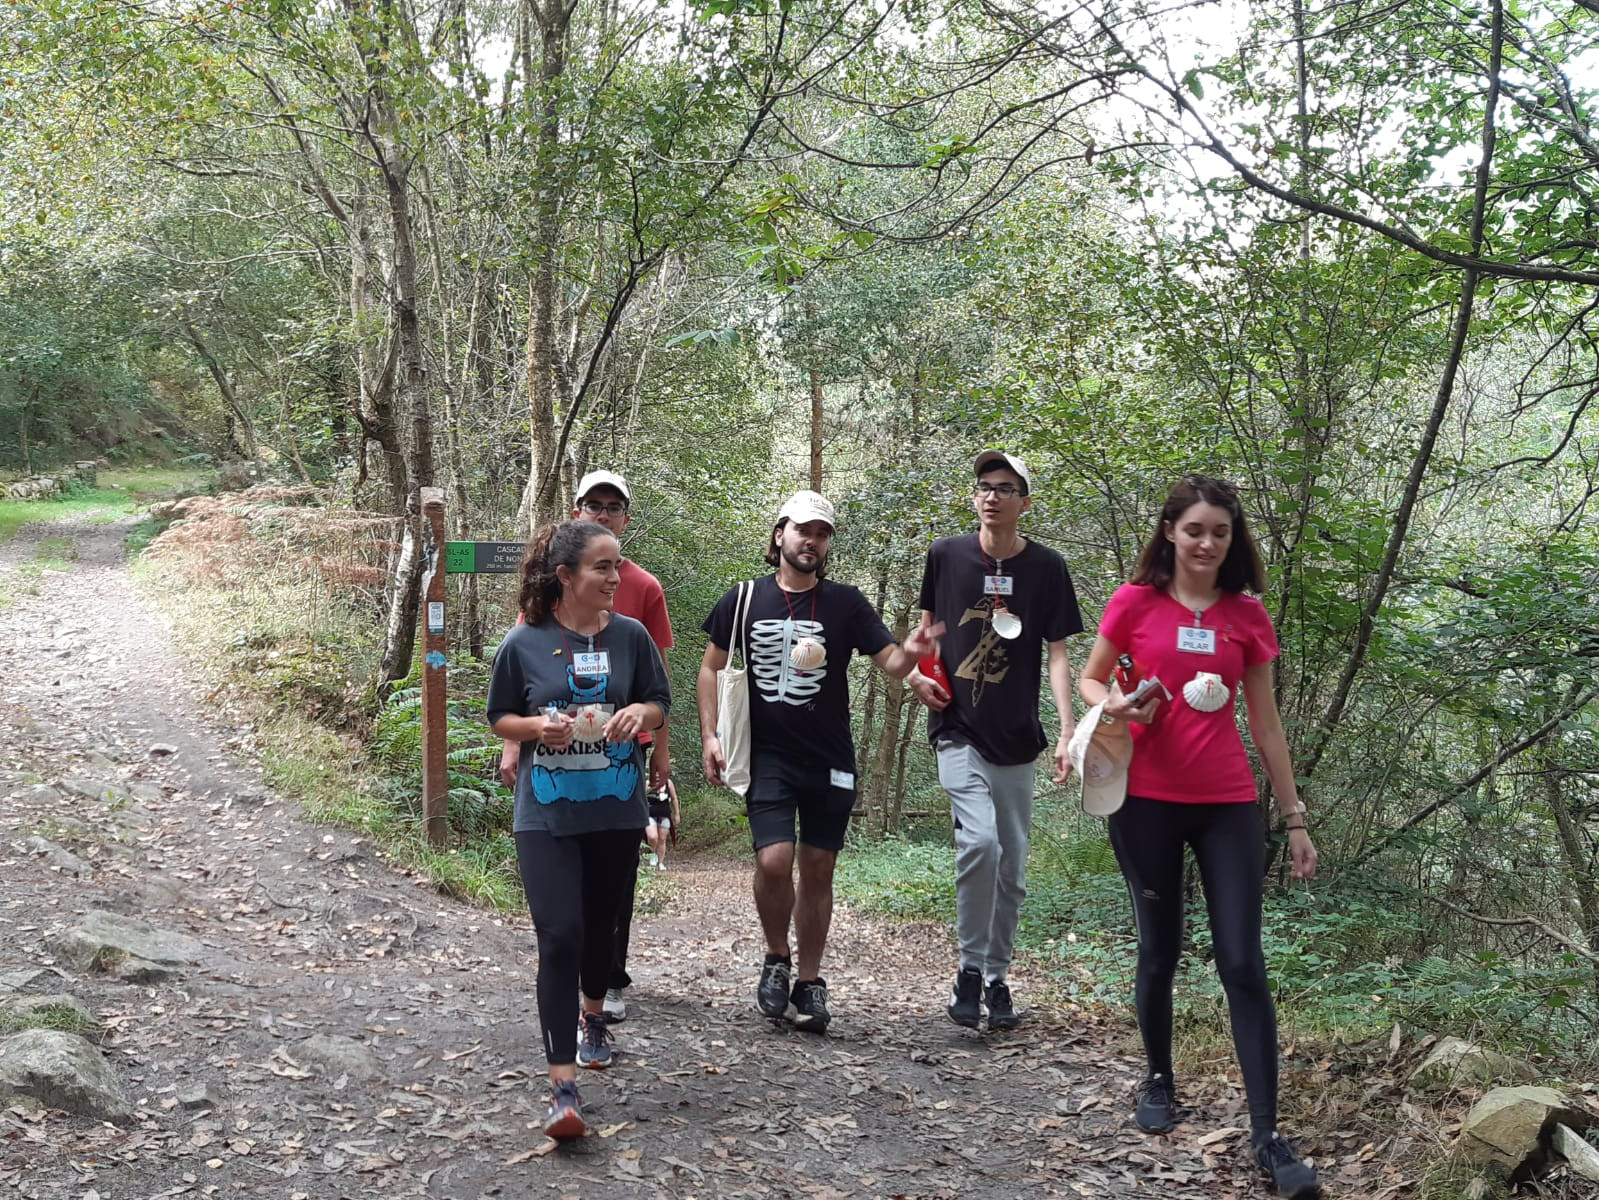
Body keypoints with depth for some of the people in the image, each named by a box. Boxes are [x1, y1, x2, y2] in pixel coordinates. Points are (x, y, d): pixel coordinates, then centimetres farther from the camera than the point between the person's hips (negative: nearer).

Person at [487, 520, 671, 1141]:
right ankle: (563, 1087, -11)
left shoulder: (630, 635, -1)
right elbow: (500, 718, 3)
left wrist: (639, 711, -15)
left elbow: (660, 702, 8)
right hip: (546, 814, -3)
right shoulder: (523, 643, -6)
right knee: (560, 936, -13)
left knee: (601, 924, 19)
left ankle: (593, 1016, 50)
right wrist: (538, 726, -17)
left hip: (616, 809, 3)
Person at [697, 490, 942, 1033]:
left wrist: (908, 653, -28)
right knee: (774, 860, -16)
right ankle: (777, 958, 11)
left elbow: (889, 662, -4)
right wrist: (709, 735, 0)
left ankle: (808, 982, 22)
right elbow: (712, 669, 10)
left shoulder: (845, 603, 1)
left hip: (830, 762, 1)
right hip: (767, 758, -1)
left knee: (817, 870, 7)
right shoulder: (743, 601, 2)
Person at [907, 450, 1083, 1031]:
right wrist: (917, 674, -2)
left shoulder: (1046, 567, -2)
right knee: (979, 839, -22)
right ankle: (970, 968, -5)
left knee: (1012, 868, 8)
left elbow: (1056, 654, -3)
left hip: (1017, 741, 2)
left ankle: (996, 977, 26)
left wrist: (1068, 729, -14)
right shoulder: (946, 555, 0)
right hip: (958, 730, -2)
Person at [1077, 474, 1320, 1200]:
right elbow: (1090, 681, 10)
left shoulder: (1247, 616, 4)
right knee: (1159, 951, 9)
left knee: (1243, 962, -4)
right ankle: (1158, 1081, 32)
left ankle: (1267, 1134, 0)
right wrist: (1112, 704, -15)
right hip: (1147, 800, -1)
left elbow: (1266, 724, 9)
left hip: (1228, 805, 1)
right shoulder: (1135, 603, -1)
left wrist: (1295, 817, 8)